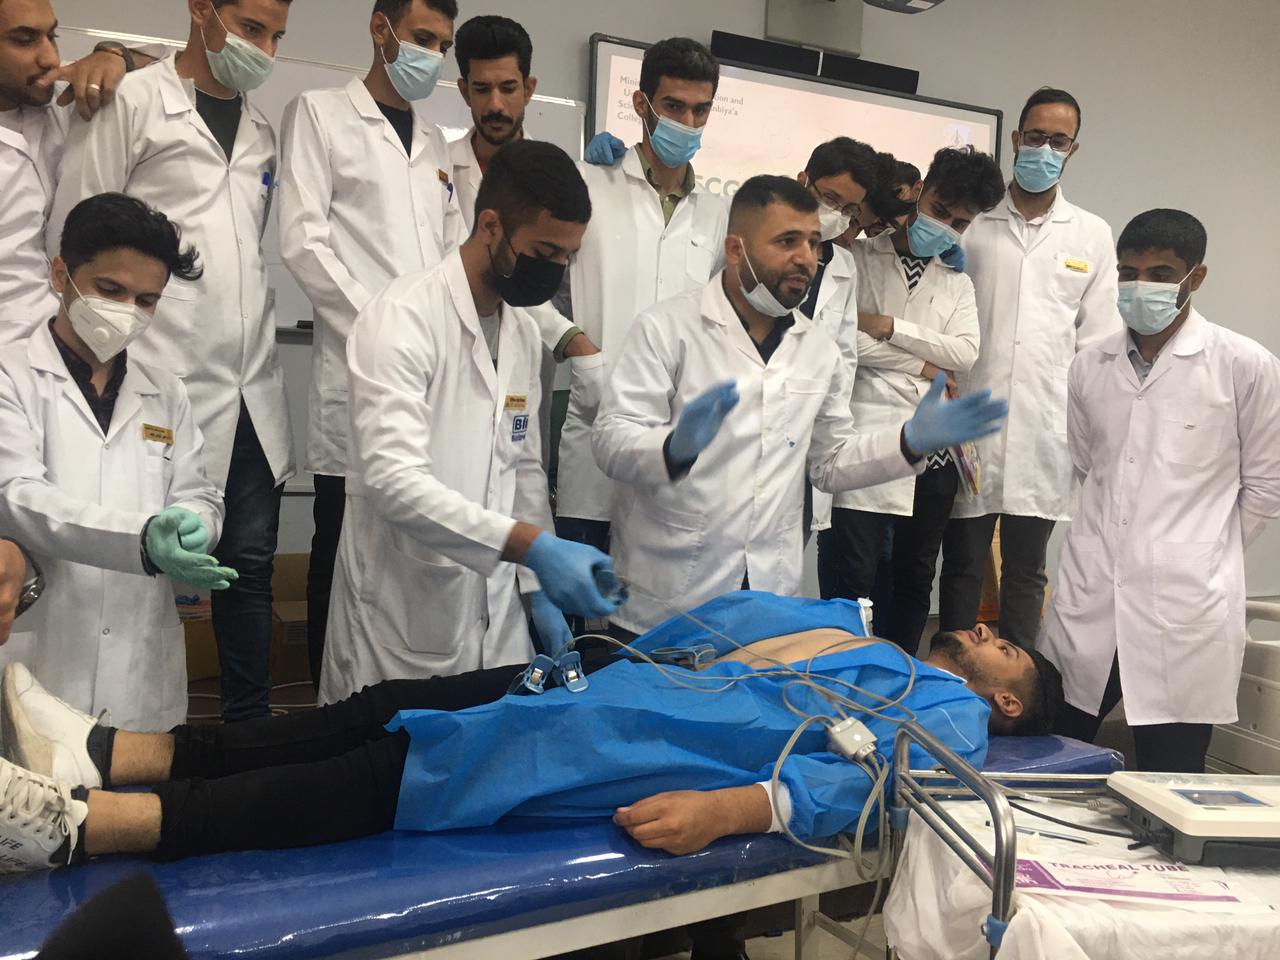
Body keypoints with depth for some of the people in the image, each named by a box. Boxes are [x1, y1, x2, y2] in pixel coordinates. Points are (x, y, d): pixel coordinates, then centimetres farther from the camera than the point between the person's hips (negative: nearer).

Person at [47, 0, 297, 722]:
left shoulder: (263, 131, 17)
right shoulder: (130, 105, -1)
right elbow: (72, 236, -3)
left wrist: (259, 346, 13)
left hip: (253, 394, 6)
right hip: (166, 387, -5)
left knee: (250, 564, 9)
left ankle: (251, 723, 20)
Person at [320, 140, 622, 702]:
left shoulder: (525, 334, 9)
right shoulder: (401, 318, -16)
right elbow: (393, 479, -27)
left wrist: (537, 586, 9)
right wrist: (533, 545, -35)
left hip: (495, 613, 7)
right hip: (404, 622, -7)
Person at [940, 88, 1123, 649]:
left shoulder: (1093, 235, 9)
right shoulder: (971, 221, 4)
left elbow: (1098, 341, 8)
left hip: (1046, 431, 1)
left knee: (1026, 571, 9)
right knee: (961, 566, 6)